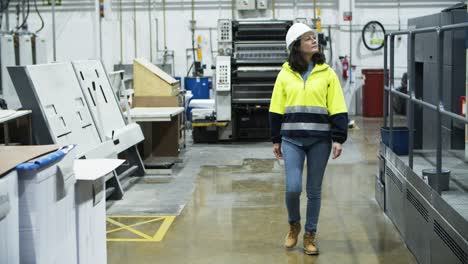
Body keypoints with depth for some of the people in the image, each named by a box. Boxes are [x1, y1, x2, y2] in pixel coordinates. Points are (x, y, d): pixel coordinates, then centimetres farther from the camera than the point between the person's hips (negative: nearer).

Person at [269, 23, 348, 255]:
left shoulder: (327, 73, 1)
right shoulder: (285, 74, 3)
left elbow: (338, 109, -1)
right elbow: (276, 110, 7)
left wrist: (338, 138, -8)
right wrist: (276, 140, 6)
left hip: (320, 139, 0)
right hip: (291, 139, 0)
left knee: (314, 190, 7)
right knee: (292, 188, -7)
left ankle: (310, 235, 22)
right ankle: (293, 225, 22)